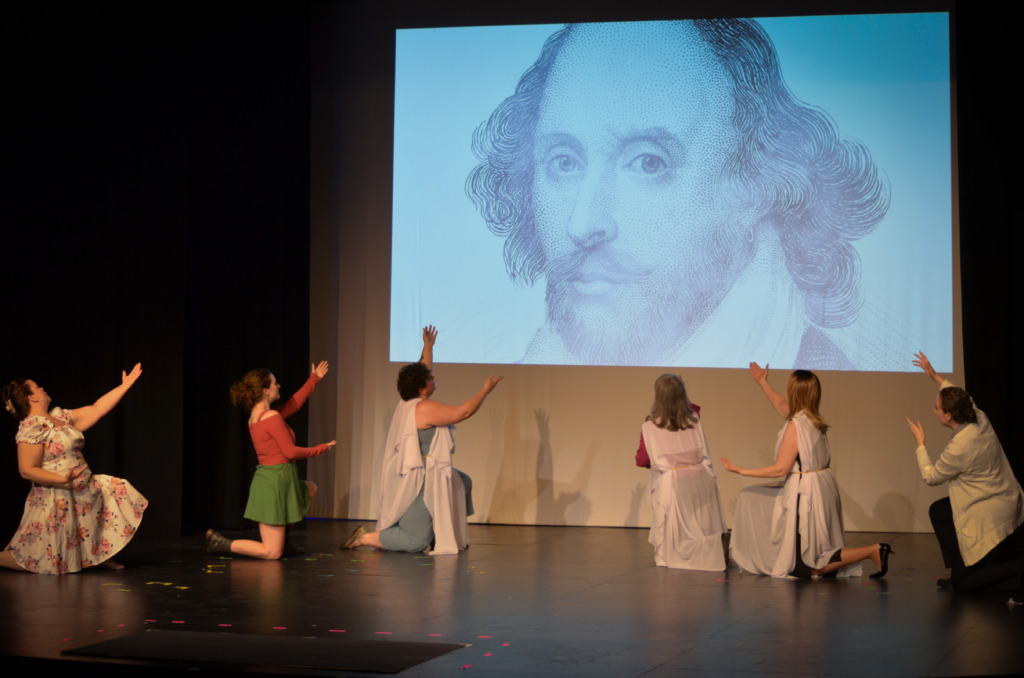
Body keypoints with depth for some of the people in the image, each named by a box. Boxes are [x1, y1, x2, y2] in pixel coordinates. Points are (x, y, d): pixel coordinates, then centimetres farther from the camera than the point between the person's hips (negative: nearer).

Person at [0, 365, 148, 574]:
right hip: (54, 500, -9)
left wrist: (126, 385, 14)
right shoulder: (32, 427, -18)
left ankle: (102, 556, 14)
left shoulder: (60, 416, 9)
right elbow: (27, 470, -22)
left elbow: (95, 410, 13)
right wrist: (63, 479, -31)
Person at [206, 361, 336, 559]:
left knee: (311, 489, 34)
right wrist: (322, 448, -1)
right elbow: (291, 452, -15)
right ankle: (220, 543, -3)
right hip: (276, 482, -9)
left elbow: (292, 405, 22)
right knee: (272, 554, -5)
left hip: (267, 478, 9)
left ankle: (282, 538, 27)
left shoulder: (257, 414, 9)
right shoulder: (272, 417, -18)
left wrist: (313, 379, 30)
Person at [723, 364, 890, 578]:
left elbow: (780, 469, -18)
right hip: (824, 486, 9)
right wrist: (762, 383, 38)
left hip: (806, 492, -9)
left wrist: (742, 471, -11)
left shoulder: (795, 425, -19)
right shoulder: (812, 419, 6)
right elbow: (781, 405, 28)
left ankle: (871, 551, -11)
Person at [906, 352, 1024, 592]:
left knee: (965, 584, 3)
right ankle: (960, 572, 24)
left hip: (990, 516, -9)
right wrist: (935, 377, 23)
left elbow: (931, 477, -8)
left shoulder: (959, 448, -27)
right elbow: (962, 401, 20)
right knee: (938, 511, 24)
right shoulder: (980, 419, -5)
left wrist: (920, 443, 2)